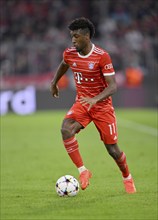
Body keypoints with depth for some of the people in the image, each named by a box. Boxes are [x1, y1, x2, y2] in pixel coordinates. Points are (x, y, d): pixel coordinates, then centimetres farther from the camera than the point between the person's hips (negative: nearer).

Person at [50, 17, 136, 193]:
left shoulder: (102, 56, -18)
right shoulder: (69, 54, -3)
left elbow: (112, 86, -20)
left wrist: (95, 99, -35)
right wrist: (54, 82, 29)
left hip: (102, 106, -3)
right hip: (81, 103, 4)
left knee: (112, 149, 1)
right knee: (66, 129, -28)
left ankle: (127, 178, 30)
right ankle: (83, 171, -19)